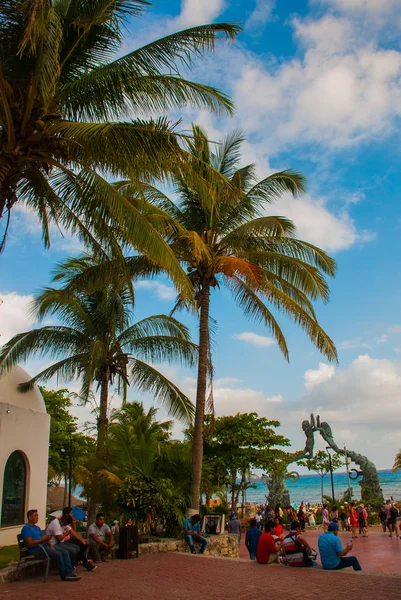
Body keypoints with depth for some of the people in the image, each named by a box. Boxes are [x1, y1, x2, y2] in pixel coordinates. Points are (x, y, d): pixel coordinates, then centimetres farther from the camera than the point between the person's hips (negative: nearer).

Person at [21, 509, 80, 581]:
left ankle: (69, 572, -13)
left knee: (65, 552, -8)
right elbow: (30, 543, -17)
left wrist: (51, 546, 0)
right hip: (36, 549, -9)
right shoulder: (26, 528, -5)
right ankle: (64, 575, -13)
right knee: (58, 554, -26)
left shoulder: (37, 528, 23)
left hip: (44, 546, 9)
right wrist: (42, 539, -19)